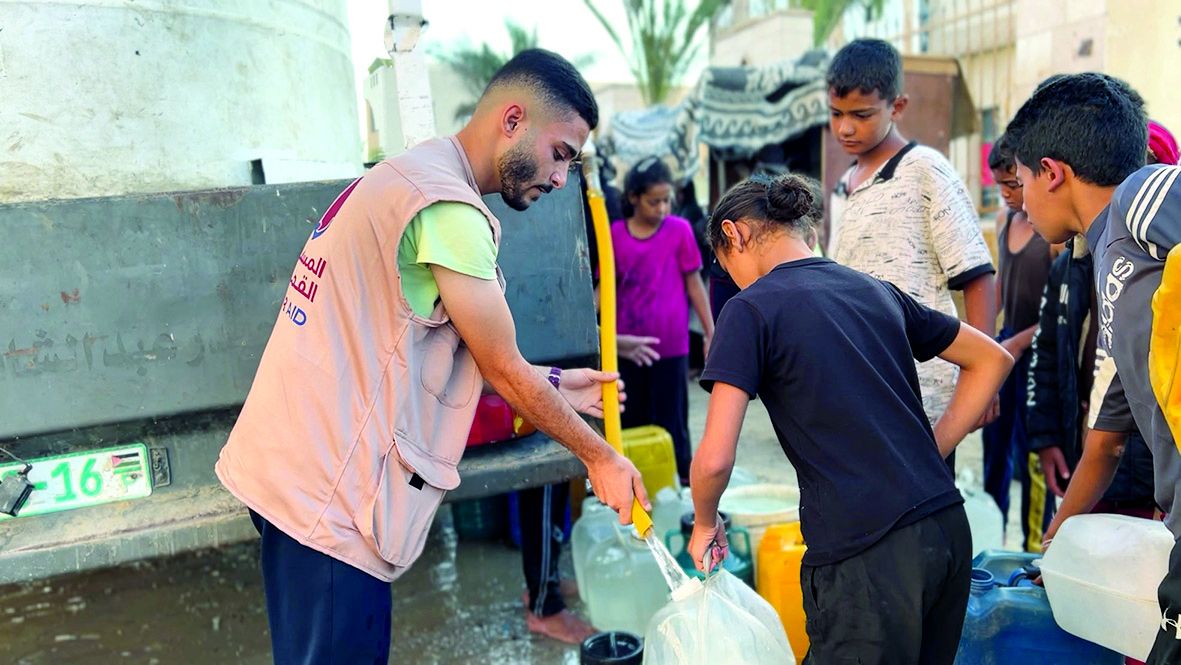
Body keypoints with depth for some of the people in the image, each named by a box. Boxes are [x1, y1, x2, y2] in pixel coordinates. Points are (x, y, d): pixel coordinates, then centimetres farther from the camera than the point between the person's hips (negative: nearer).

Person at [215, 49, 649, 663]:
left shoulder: (404, 176, 13)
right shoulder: (451, 210, -18)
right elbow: (504, 370, -10)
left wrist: (550, 386, 18)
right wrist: (599, 457, 2)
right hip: (328, 495, -10)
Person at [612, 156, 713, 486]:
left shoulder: (679, 230, -4)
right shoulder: (615, 234, 0)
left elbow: (694, 284, 1)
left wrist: (711, 333, 3)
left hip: (670, 345, -2)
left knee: (670, 419, 7)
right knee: (632, 420, 12)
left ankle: (681, 480, 20)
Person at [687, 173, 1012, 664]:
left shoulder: (750, 310, -6)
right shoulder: (876, 291, 13)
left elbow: (715, 459, -14)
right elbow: (992, 359, 22)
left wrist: (705, 524, 7)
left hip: (865, 553, -7)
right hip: (948, 529, 7)